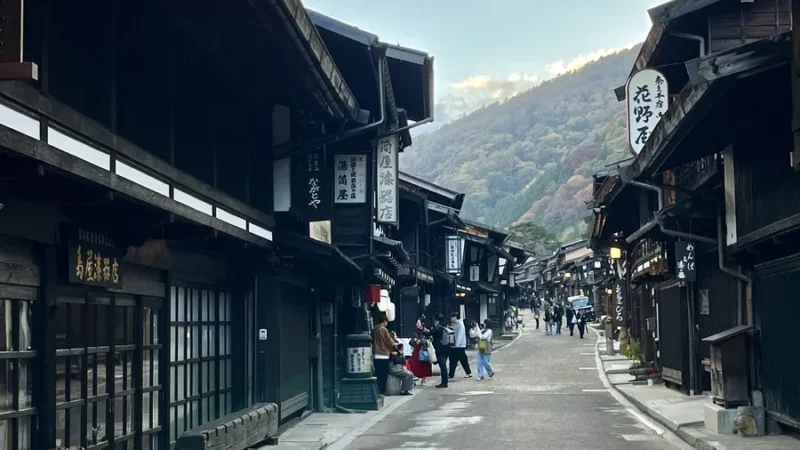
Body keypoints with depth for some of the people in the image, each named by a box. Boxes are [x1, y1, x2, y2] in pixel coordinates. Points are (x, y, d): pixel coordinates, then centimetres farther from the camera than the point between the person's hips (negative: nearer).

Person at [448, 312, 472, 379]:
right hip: (453, 346, 8)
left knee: (463, 360, -1)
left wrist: (457, 344, -24)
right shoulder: (453, 325, 11)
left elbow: (460, 335, -20)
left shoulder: (460, 324, -14)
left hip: (460, 346, -8)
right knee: (452, 360, 9)